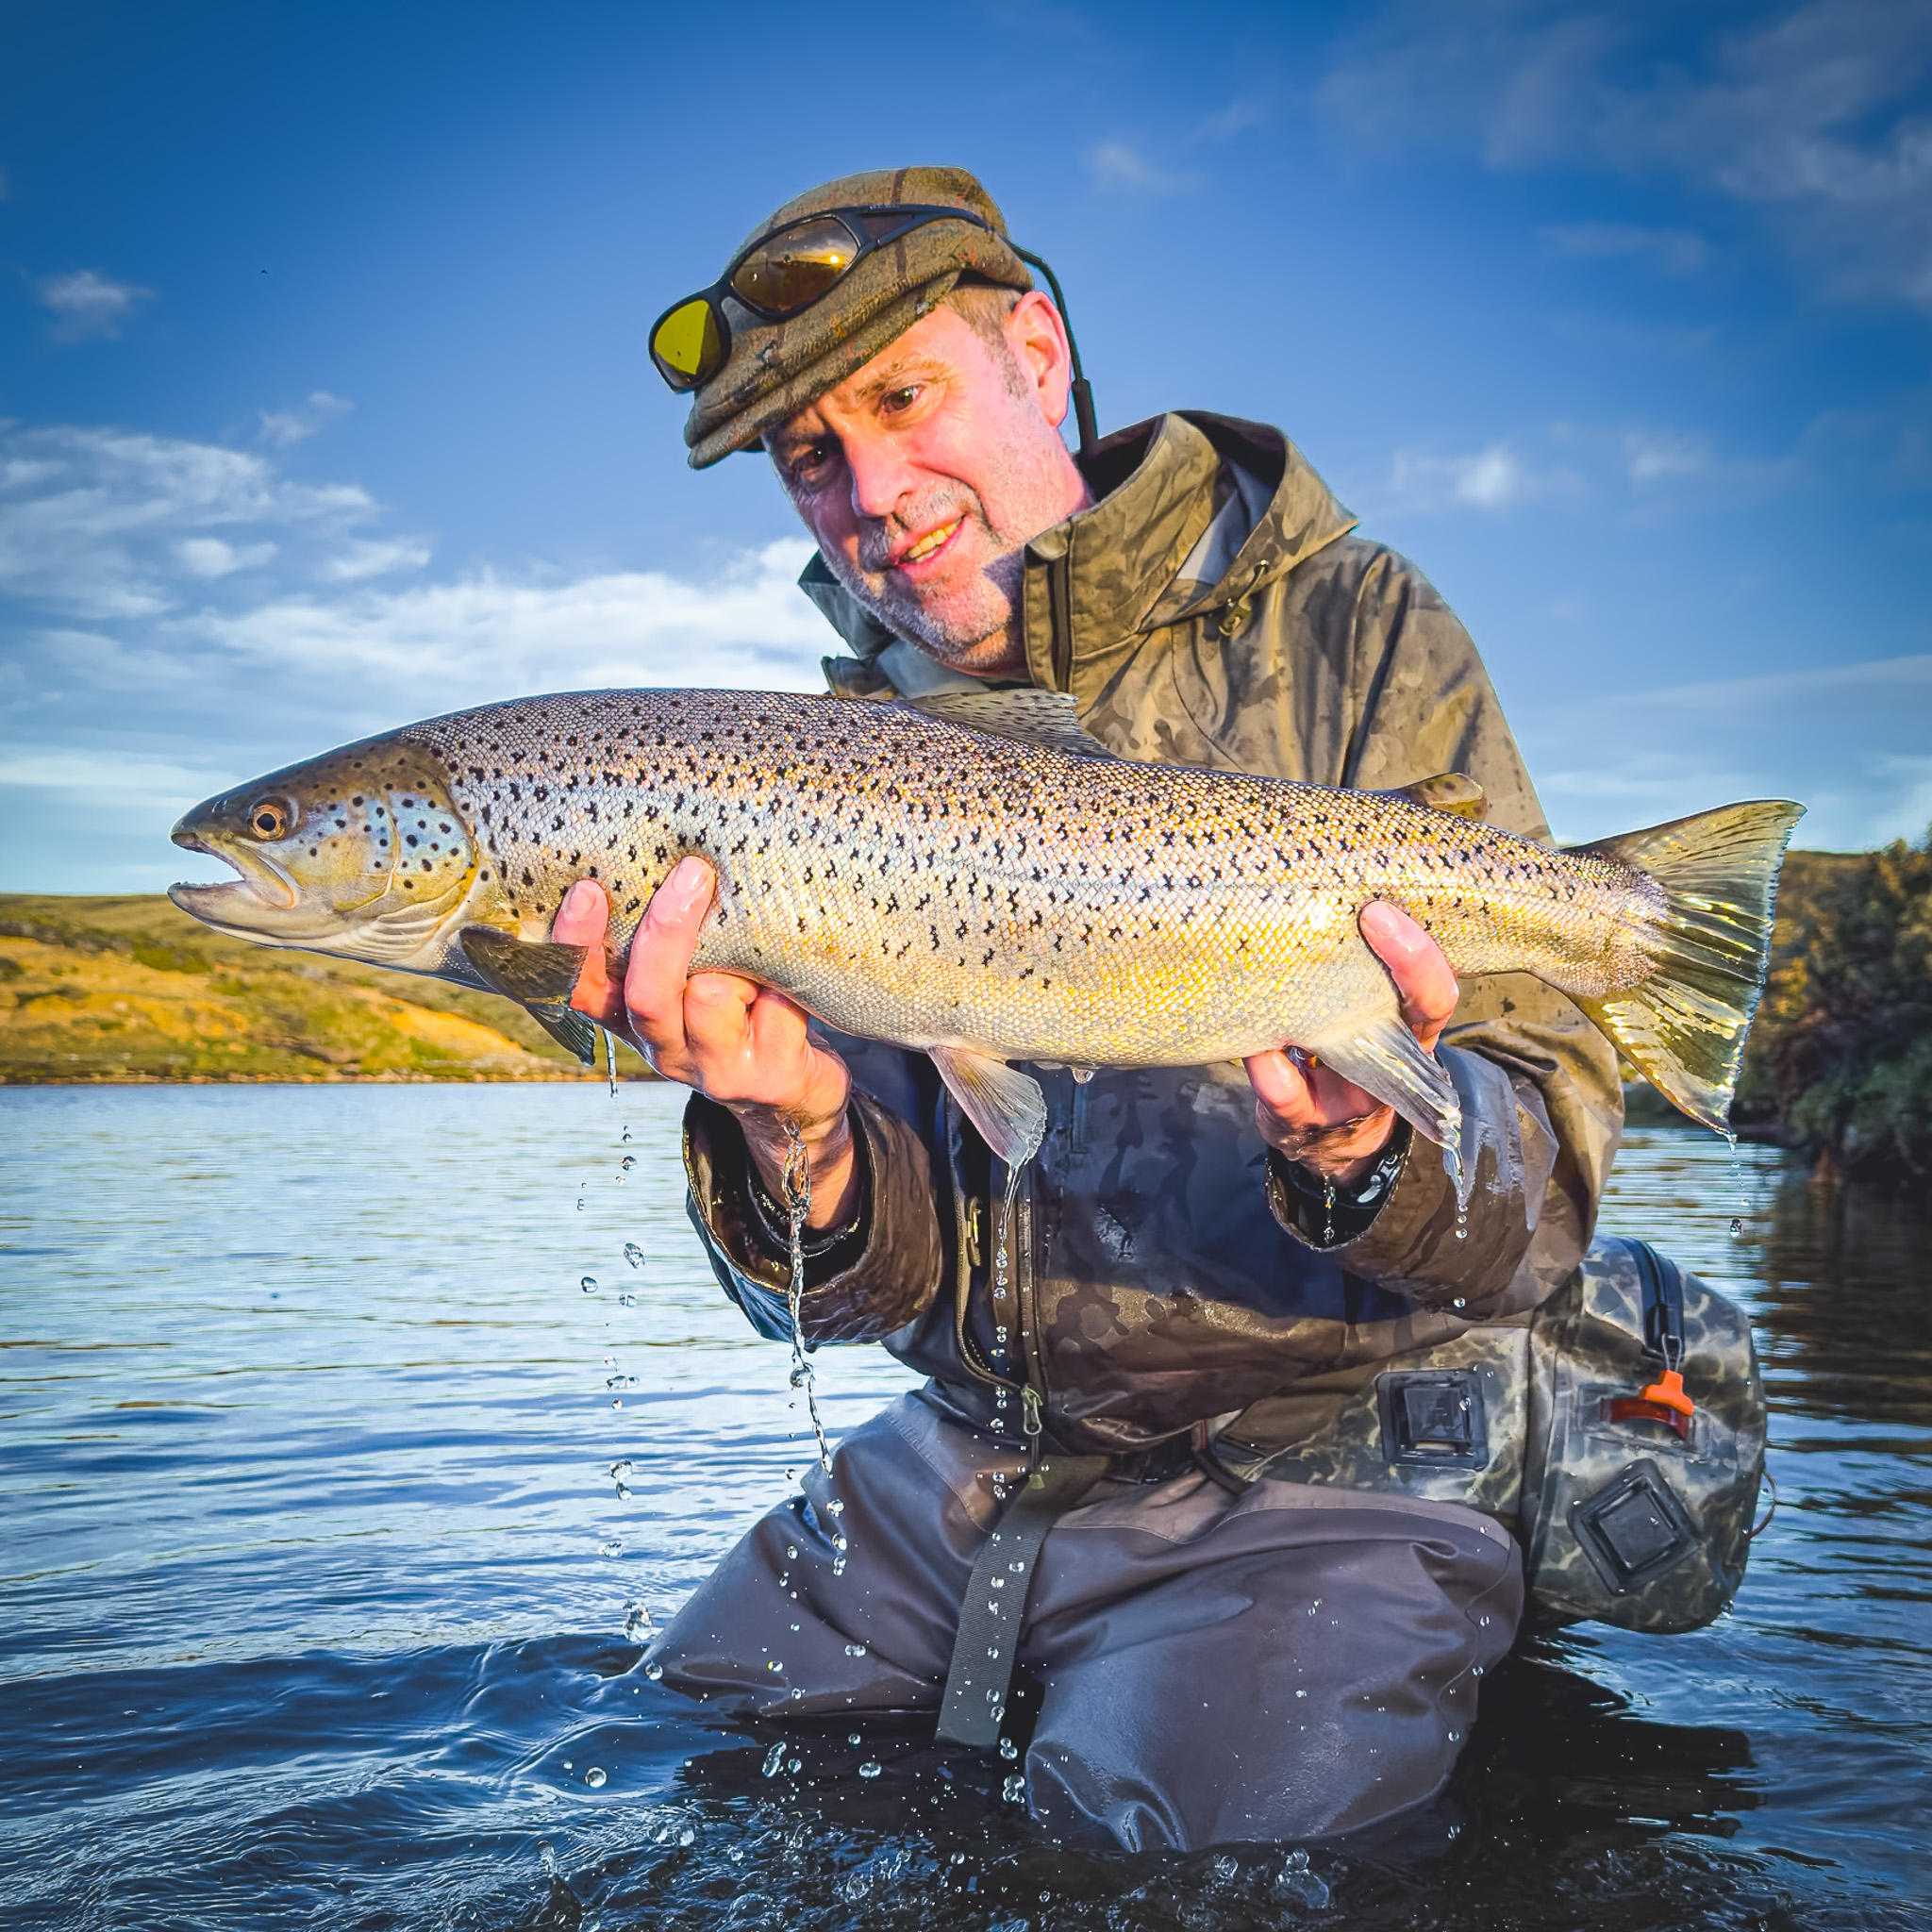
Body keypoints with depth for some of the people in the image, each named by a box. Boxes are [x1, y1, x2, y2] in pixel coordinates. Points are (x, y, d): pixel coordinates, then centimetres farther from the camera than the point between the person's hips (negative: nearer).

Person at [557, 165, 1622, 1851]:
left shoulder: (1349, 631, -7)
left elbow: (1542, 1194, -10)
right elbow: (875, 1286, -2)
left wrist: (1367, 1155, -33)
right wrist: (796, 1140, -24)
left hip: (1321, 1471, -4)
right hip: (963, 1476, 4)